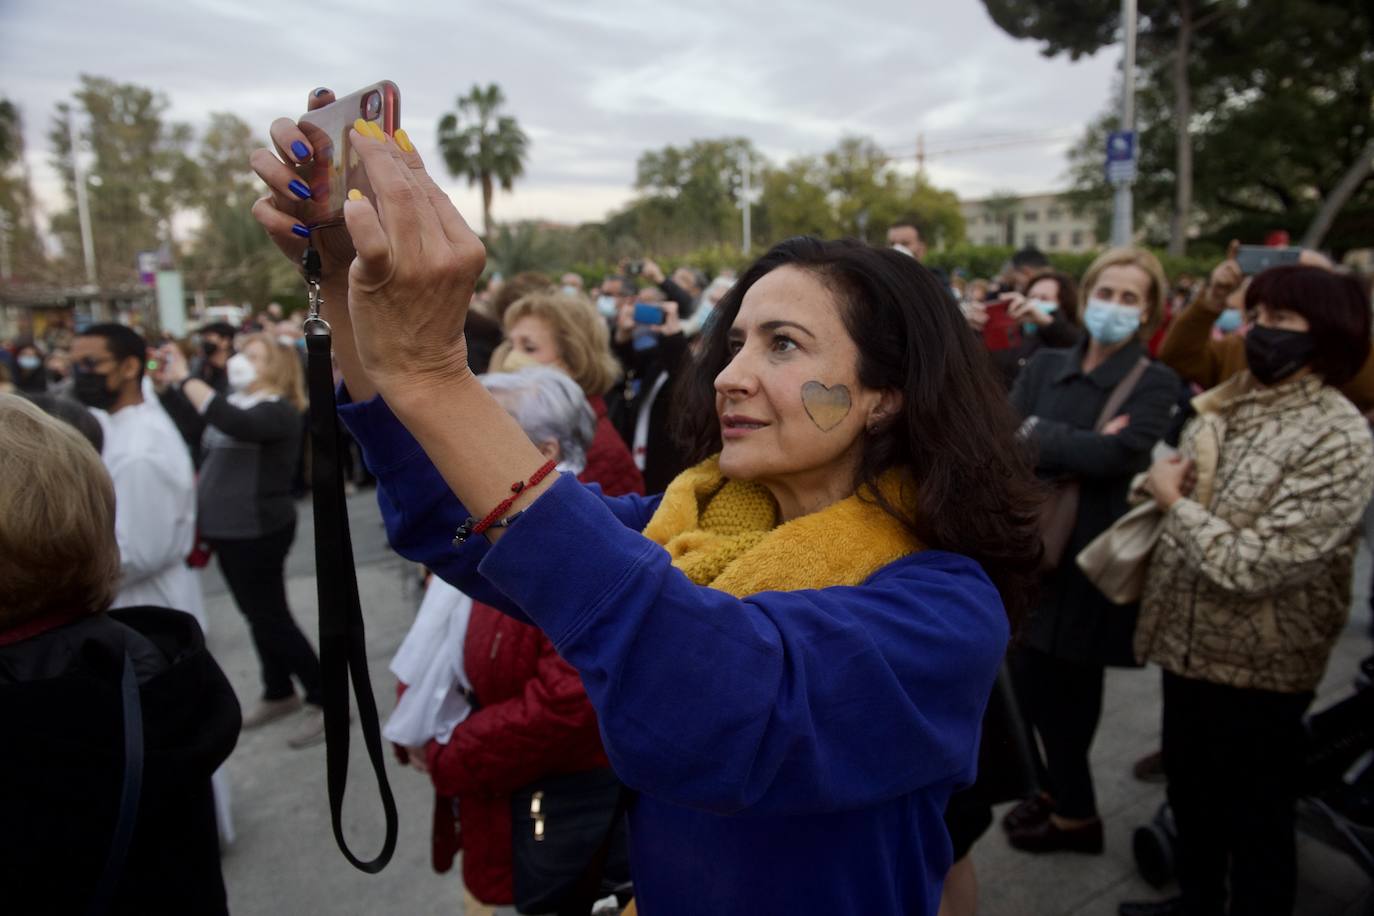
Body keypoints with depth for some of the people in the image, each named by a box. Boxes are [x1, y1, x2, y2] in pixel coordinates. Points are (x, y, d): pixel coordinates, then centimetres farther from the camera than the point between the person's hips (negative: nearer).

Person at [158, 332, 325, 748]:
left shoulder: (278, 410, -18)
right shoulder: (233, 400, 11)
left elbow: (235, 424, -38)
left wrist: (184, 378, -33)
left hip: (258, 530, -9)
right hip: (229, 527, 9)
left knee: (270, 617, -4)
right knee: (259, 614, 18)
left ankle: (325, 700, 7)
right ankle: (279, 693, 33)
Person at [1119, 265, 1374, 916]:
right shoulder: (1228, 402, 3)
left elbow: (1249, 567, -27)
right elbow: (1176, 488, 15)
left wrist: (1173, 500, -15)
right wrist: (1159, 482, -8)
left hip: (1256, 667, -8)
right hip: (1191, 642, 8)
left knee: (1254, 819, 13)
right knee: (1189, 790, 25)